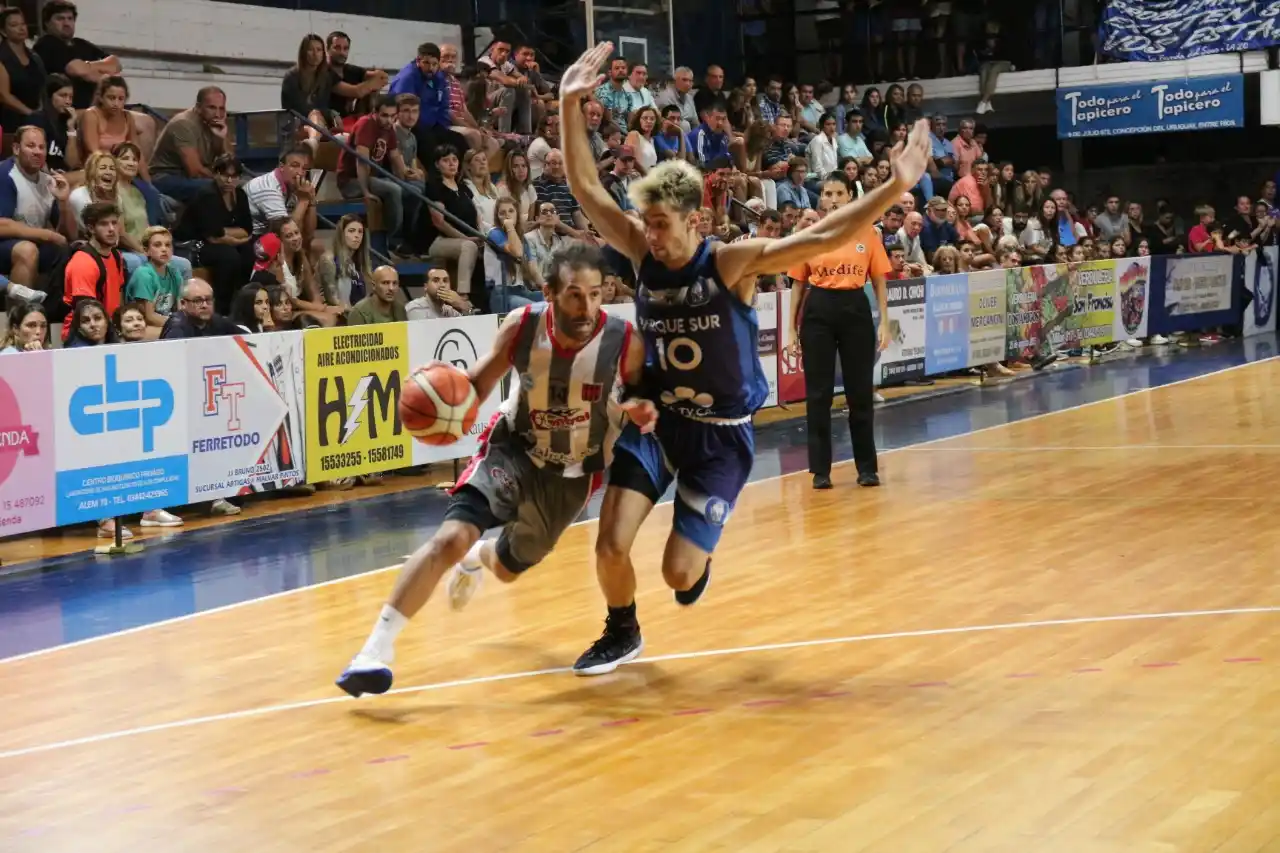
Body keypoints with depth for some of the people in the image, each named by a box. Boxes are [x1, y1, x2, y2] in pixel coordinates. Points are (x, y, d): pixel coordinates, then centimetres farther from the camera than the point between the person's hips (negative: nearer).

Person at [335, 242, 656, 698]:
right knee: (451, 537, -24)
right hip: (513, 448, -1)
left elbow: (644, 399, -8)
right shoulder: (522, 325, -22)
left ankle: (479, 557, 60)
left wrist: (644, 413, -32)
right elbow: (480, 383, -7)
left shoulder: (624, 342, -26)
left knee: (509, 568, 20)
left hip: (572, 472, 1)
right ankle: (378, 645, -17)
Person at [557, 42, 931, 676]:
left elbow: (822, 238, -26)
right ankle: (622, 634, 23)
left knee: (679, 574, -6)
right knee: (610, 546, -8)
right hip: (656, 419, 3)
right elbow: (585, 187, -8)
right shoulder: (644, 255, -6)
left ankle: (700, 557, 34)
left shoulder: (733, 263, -17)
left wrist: (894, 189, -36)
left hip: (721, 434, -3)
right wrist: (570, 106, -18)